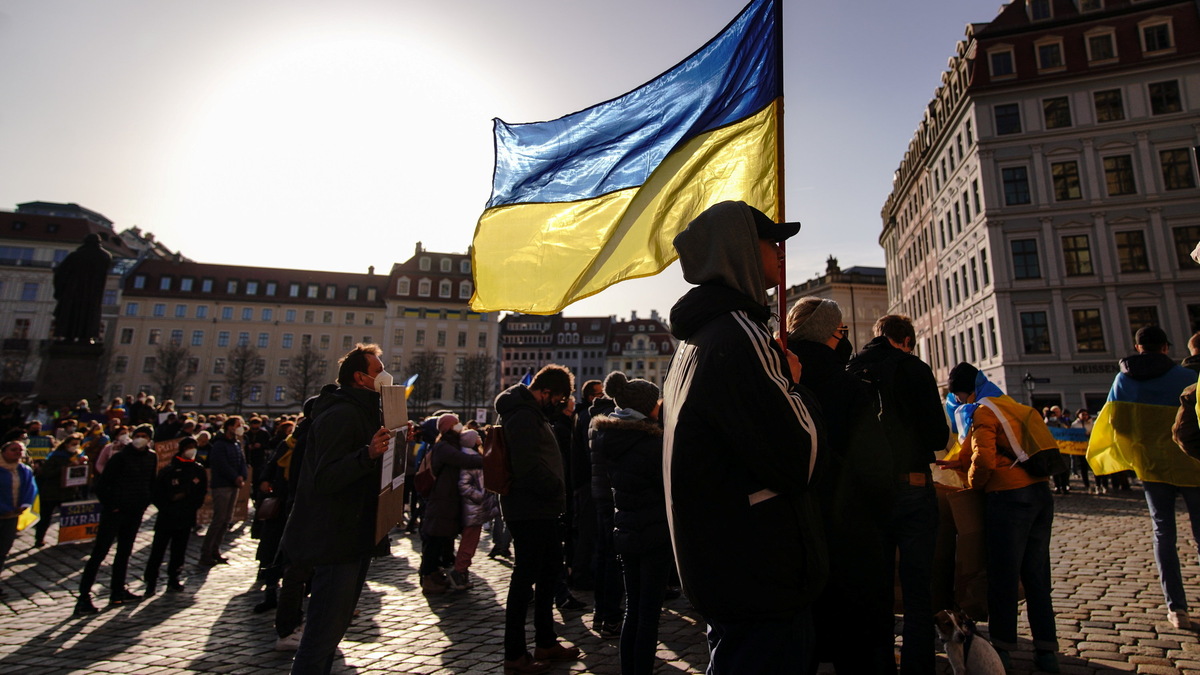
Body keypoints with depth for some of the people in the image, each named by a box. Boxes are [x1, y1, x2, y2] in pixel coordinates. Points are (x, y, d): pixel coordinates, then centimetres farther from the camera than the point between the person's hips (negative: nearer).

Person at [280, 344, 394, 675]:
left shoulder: (363, 412, 15)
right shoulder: (341, 414, -19)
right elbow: (325, 479, -28)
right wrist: (368, 454, -41)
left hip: (355, 537, 11)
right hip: (337, 541, -11)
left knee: (333, 626, 22)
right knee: (323, 633, -2)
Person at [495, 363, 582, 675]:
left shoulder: (532, 412, 16)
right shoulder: (523, 415, -19)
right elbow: (530, 466, -26)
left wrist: (555, 491, 10)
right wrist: (557, 489, -14)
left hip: (540, 510, 11)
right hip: (529, 511, -11)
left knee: (551, 569, 18)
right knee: (526, 576, -1)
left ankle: (545, 642, 31)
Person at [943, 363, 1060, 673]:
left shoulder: (983, 411, -8)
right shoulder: (1008, 404, 18)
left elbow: (984, 460, -18)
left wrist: (972, 483, 0)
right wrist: (959, 464, 23)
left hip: (1009, 496, -8)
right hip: (1040, 492, 8)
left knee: (1003, 575, 3)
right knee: (1036, 575, 13)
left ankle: (1002, 647, 13)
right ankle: (1046, 649, 18)